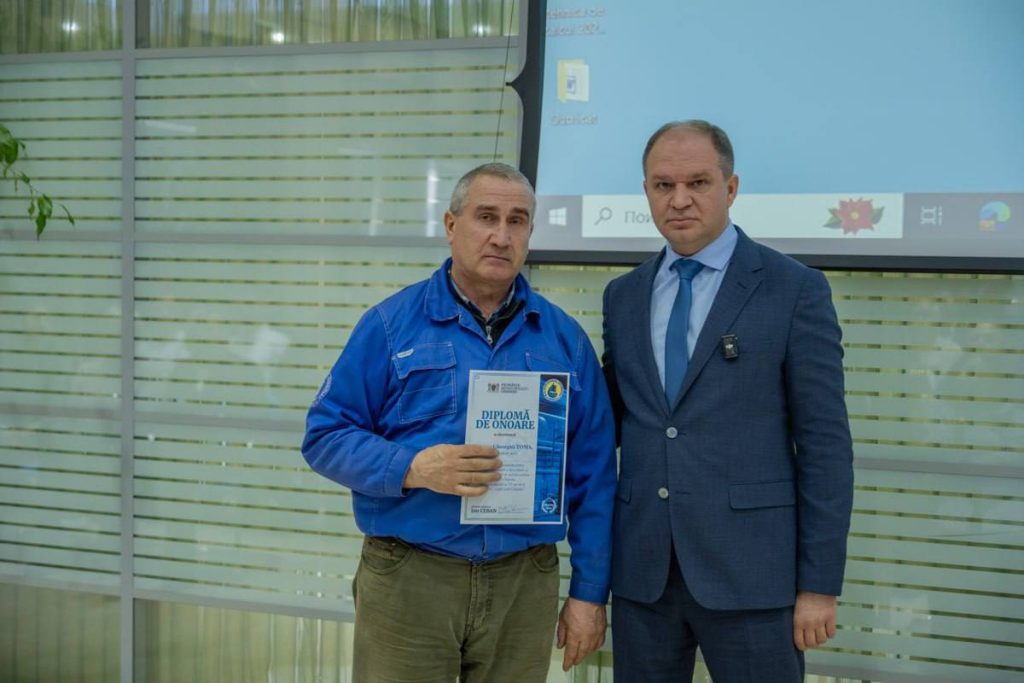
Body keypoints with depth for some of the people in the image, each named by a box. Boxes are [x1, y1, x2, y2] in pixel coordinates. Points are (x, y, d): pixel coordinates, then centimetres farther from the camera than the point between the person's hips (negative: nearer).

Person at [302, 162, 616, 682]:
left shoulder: (565, 338, 6)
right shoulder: (391, 324, -1)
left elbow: (592, 477, 6)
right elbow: (325, 436, -3)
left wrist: (589, 592, 4)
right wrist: (412, 467, -19)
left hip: (523, 583, 2)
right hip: (407, 579, -2)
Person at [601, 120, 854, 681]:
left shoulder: (795, 290, -4)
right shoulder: (622, 296, 10)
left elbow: (825, 444, -6)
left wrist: (820, 584, -9)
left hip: (749, 571, -4)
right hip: (640, 570, 4)